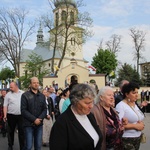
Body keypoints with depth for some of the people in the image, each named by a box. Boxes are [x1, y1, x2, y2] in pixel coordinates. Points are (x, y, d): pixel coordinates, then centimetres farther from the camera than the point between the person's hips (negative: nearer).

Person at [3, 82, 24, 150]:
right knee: (11, 131, 12)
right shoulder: (8, 95, -1)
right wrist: (5, 115, -8)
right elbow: (5, 106, -1)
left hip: (21, 115, 0)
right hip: (11, 115, 0)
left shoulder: (23, 93, 1)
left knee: (21, 131, 7)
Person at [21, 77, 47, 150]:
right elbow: (23, 110, -9)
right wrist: (34, 119, -15)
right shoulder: (25, 95, -3)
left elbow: (44, 109, 7)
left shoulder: (42, 96, 11)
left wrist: (40, 118, -10)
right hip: (29, 124, -4)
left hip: (39, 124, 4)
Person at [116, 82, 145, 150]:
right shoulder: (121, 105, -15)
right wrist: (135, 126, -21)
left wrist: (141, 124, -4)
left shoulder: (135, 104, 9)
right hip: (126, 140, -7)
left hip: (138, 138, 8)